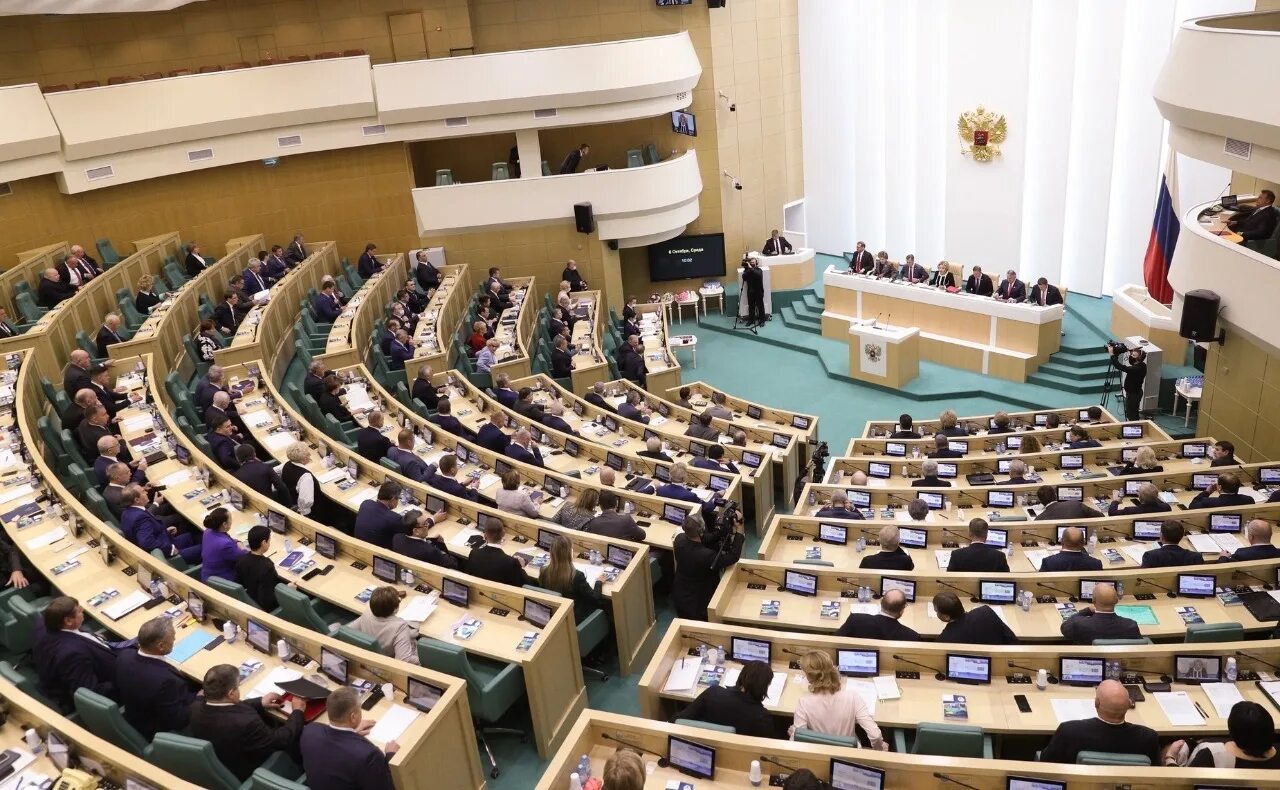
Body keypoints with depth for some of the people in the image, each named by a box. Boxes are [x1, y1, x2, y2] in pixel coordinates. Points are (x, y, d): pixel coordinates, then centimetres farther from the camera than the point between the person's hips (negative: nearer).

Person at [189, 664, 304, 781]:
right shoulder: (245, 723, -40)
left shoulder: (196, 707, -21)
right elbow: (283, 740, -24)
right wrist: (298, 712, -9)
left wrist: (259, 703, 6)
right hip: (251, 774, -6)